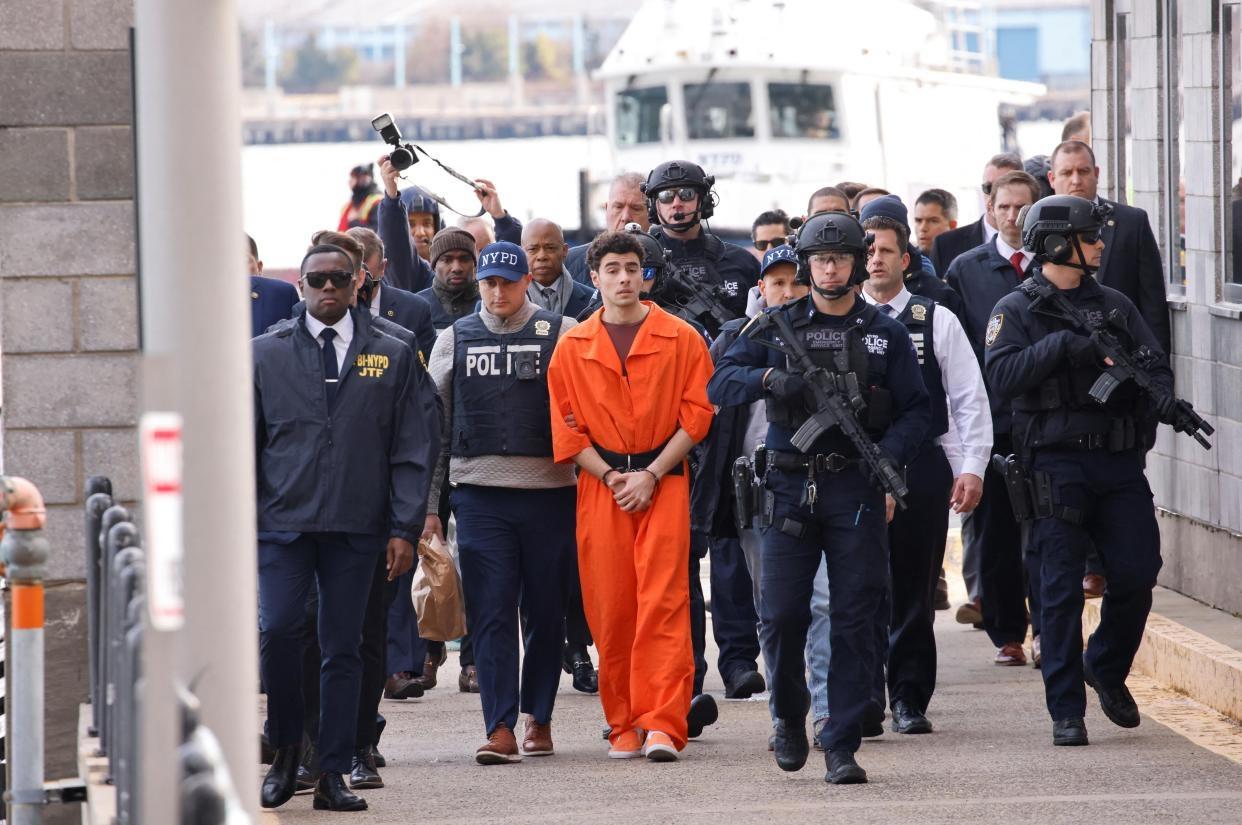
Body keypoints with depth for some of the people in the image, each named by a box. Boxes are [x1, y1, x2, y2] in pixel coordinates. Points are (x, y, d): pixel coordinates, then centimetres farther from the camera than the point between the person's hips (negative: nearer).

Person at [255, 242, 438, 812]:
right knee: (278, 630, -15)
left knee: (343, 649, 2)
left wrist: (405, 529, -2)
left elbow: (413, 450, 6)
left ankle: (332, 776, 8)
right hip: (283, 519, 0)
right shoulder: (267, 354, 8)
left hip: (356, 527, 0)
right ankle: (286, 749, 6)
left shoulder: (392, 358, 8)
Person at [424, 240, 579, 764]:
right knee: (489, 612, -6)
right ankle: (500, 729, -9)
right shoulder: (455, 341, 10)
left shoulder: (561, 336, 4)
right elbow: (434, 425, 12)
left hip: (547, 491, -1)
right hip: (479, 492, 1)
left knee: (545, 611, 7)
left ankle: (538, 716, 20)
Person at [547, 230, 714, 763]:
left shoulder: (681, 339, 3)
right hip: (600, 488, 2)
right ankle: (624, 725, 9)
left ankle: (663, 724, -15)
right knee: (609, 608, 0)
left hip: (664, 484, -2)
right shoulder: (572, 348, 8)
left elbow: (695, 415, 0)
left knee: (663, 601, -11)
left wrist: (651, 475, -8)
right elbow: (567, 429, 8)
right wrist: (611, 477, -5)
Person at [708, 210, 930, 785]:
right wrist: (769, 377, -20)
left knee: (853, 619, -2)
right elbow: (720, 385, -1)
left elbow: (916, 409, 6)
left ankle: (842, 746, 2)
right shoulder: (776, 327, 7)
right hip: (791, 485, 0)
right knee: (783, 613, -3)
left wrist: (890, 455, -13)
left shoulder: (885, 334, 7)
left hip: (856, 488, 0)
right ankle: (790, 716, 22)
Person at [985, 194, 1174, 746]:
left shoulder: (1116, 306, 15)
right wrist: (1061, 345, -21)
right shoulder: (1017, 311, 1)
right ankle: (1066, 712, 1)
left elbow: (1156, 364, 11)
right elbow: (1003, 377, -13)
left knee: (1137, 572, -2)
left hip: (1119, 460, 4)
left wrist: (1157, 401, -11)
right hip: (1056, 460, -4)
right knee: (1061, 590, -4)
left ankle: (1107, 669, 24)